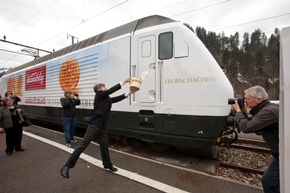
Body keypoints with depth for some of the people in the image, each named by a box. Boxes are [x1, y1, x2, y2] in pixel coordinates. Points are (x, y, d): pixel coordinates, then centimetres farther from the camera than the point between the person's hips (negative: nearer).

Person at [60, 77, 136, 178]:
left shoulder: (106, 99, 16)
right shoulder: (99, 95, -4)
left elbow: (117, 98, 19)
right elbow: (112, 90, -12)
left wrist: (129, 93, 15)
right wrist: (124, 81, -9)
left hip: (102, 127, 8)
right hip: (94, 125, -8)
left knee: (104, 146, 16)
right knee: (83, 145, -5)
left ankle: (108, 165, 32)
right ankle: (67, 166, 6)